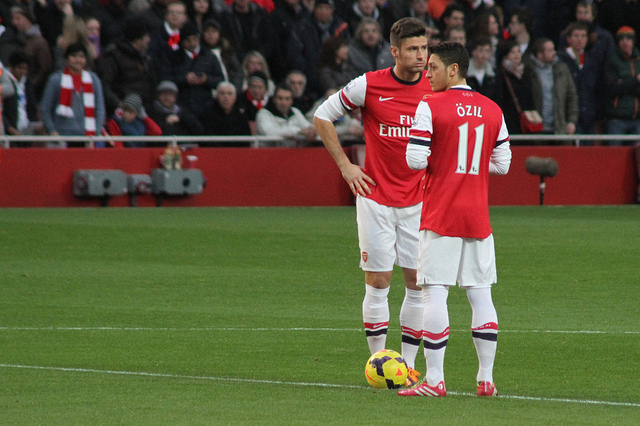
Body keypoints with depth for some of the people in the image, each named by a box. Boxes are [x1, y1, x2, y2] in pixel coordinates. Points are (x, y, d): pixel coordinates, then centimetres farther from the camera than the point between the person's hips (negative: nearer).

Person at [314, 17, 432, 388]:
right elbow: (323, 116, 4)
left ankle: (408, 365, 9)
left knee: (418, 283, 1)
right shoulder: (369, 86, -8)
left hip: (418, 200, 3)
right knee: (378, 282, -2)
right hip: (375, 198, -3)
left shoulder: (436, 87, -1)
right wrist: (345, 165, 0)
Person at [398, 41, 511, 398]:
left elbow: (416, 160, -13)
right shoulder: (493, 110, 7)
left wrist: (437, 161, 8)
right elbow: (503, 164, 10)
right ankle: (486, 379, 7)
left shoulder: (430, 107, -9)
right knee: (481, 294, 8)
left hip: (440, 217, -5)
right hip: (478, 216, 5)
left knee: (435, 293, -3)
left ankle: (435, 380, -5)